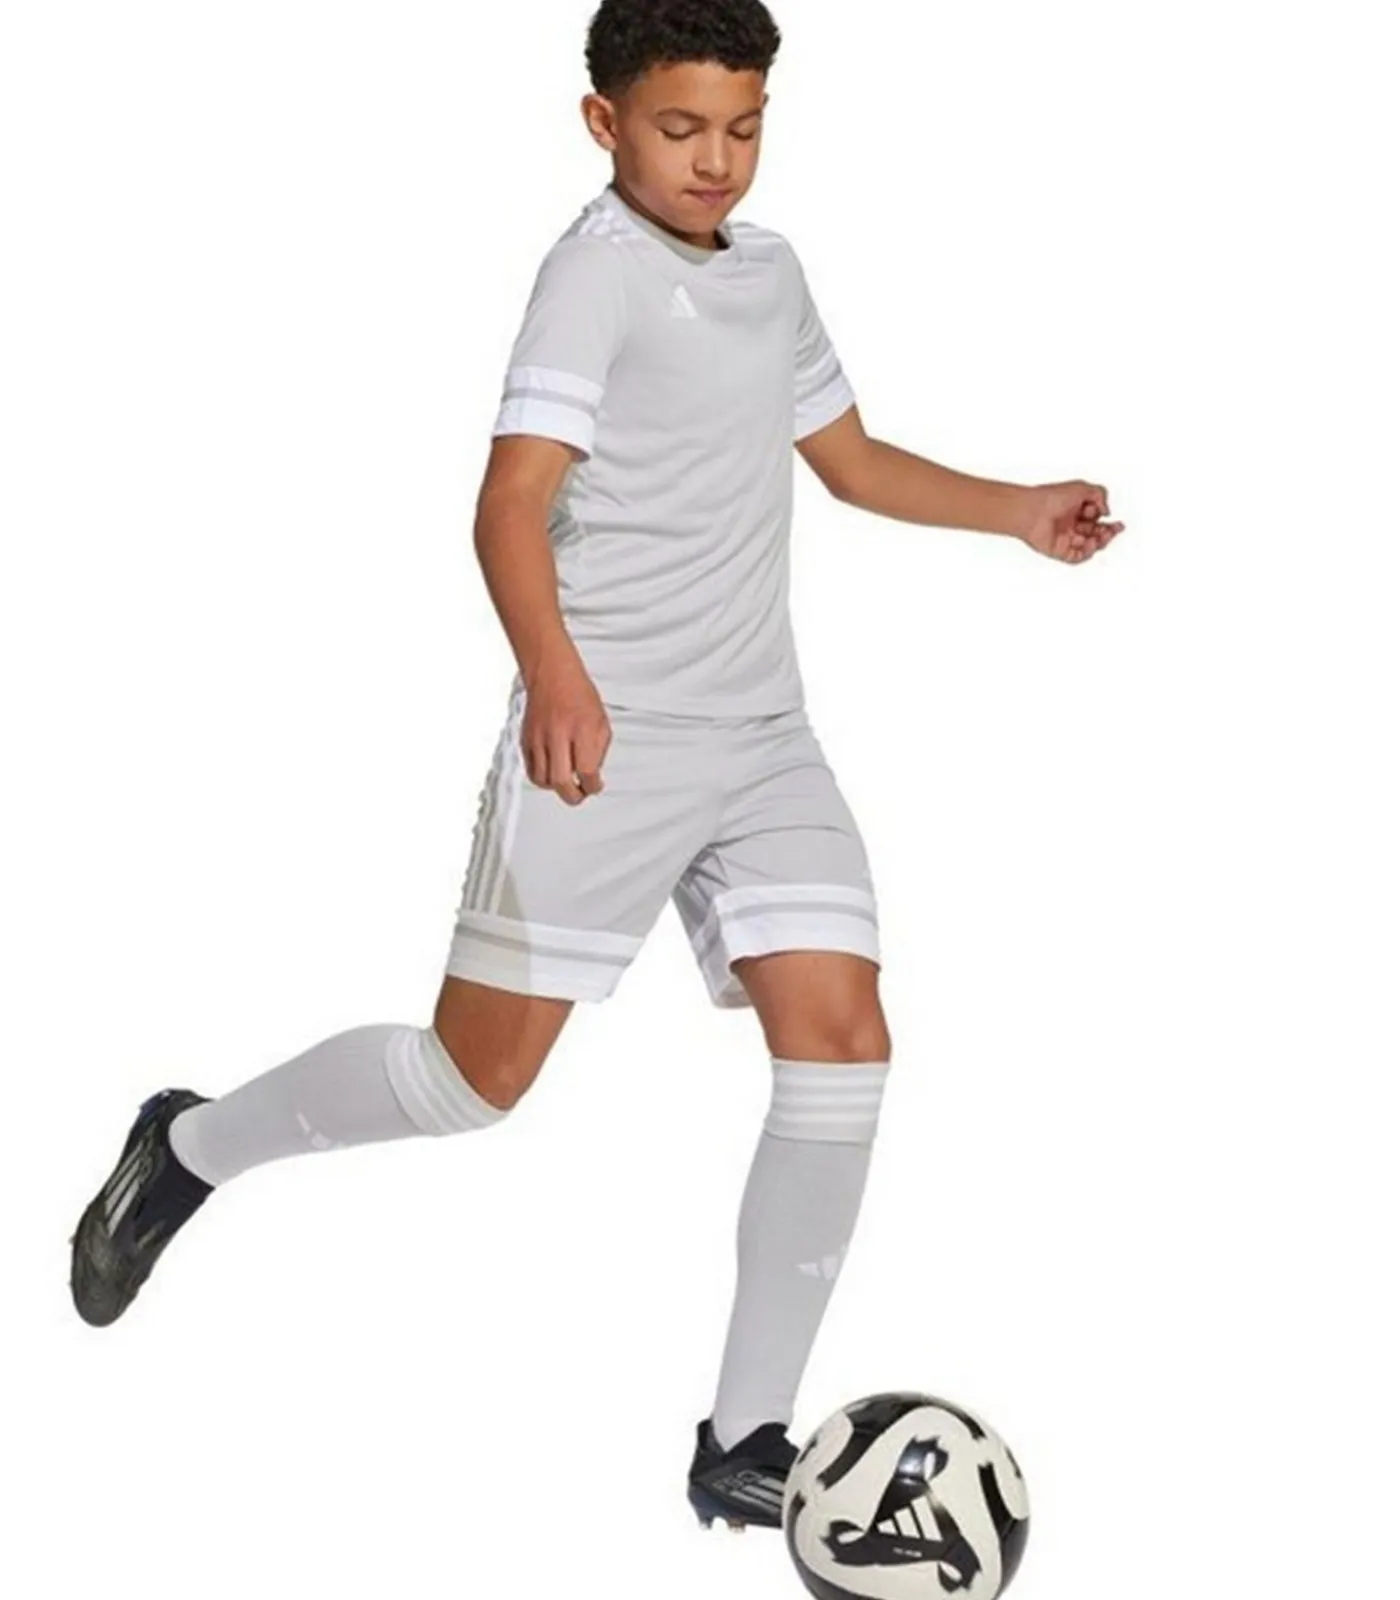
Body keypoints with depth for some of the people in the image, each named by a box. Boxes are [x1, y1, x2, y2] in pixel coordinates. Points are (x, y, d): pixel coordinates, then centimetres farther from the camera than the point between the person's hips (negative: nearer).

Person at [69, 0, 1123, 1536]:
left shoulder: (771, 270, 13)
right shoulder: (598, 270, -11)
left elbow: (850, 458, 29)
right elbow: (512, 502, -21)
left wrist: (1020, 510, 18)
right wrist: (555, 678, -37)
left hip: (763, 740, 7)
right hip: (606, 737, -7)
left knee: (841, 1042, -6)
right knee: (481, 1072, -3)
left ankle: (745, 1442, 2)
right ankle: (190, 1147, 24)